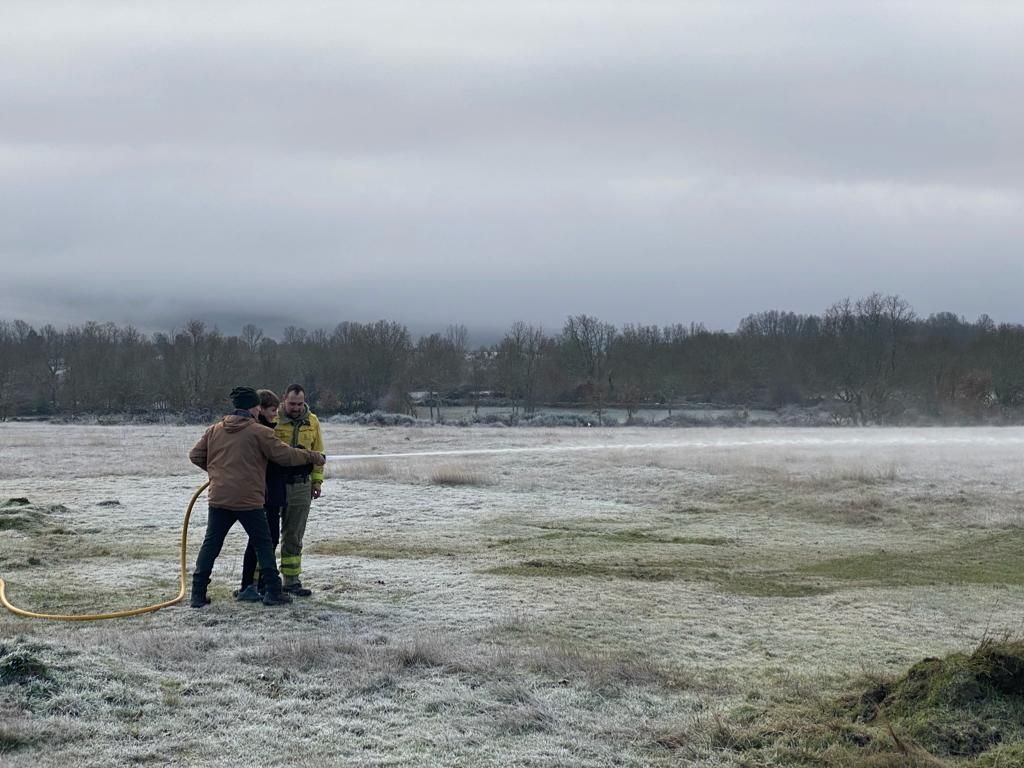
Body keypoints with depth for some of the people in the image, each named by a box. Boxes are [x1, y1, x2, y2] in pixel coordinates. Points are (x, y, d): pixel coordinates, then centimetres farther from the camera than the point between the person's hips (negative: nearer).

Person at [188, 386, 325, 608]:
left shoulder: (215, 430, 6)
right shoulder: (259, 432, -9)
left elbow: (195, 455, 12)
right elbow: (285, 456, -7)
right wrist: (314, 457, 7)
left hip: (219, 498, 4)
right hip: (249, 501, -4)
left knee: (211, 544, 10)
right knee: (263, 544, 8)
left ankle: (198, 594, 8)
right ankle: (273, 592, 7)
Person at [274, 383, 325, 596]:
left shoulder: (312, 422, 6)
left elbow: (317, 453, 14)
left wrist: (317, 481, 10)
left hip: (301, 486, 4)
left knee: (294, 535, 11)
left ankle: (291, 580, 19)